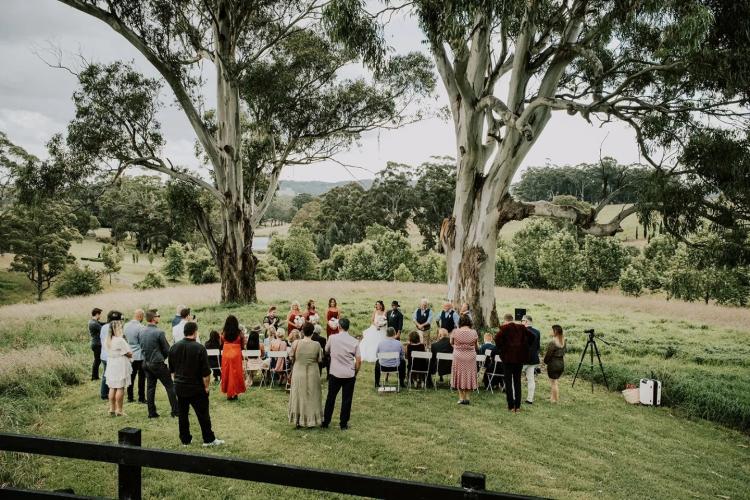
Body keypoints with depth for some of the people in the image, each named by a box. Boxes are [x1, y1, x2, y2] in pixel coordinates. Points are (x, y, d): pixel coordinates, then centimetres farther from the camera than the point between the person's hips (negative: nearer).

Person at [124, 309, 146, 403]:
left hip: (129, 355, 6)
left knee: (131, 377, 12)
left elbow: (124, 339, 12)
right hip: (140, 356, -6)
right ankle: (141, 398, 5)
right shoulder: (140, 327, -17)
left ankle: (130, 397, 16)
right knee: (141, 378, 2)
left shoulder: (125, 326, 3)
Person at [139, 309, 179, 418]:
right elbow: (167, 349, -10)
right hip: (158, 363, -6)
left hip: (146, 363, 7)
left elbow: (141, 347, 12)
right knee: (170, 386, 2)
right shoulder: (159, 332, -17)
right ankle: (175, 410, 3)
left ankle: (152, 412, 13)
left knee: (150, 387, 11)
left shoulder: (142, 332, 2)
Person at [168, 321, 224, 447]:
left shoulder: (174, 347, 1)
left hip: (180, 387, 5)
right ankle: (209, 439, 10)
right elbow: (206, 372, -15)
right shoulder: (199, 348, -17)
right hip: (196, 387, -5)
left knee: (182, 414, 12)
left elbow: (172, 369, 12)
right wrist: (207, 386, -4)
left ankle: (185, 440, 18)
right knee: (203, 415, 4)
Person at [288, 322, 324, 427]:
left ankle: (298, 421, 22)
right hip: (312, 374, -1)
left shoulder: (297, 343, -14)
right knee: (312, 398, 14)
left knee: (299, 397, 15)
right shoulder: (316, 345, -15)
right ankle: (311, 421, 20)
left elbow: (292, 357, -3)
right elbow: (319, 360, -7)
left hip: (298, 374, 1)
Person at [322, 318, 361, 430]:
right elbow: (359, 361, -4)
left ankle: (326, 422, 19)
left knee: (330, 399, 12)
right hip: (349, 375, 0)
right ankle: (343, 424, 13)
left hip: (334, 374, 0)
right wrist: (356, 373, 9)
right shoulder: (354, 341, -4)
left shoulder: (332, 338, -5)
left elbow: (326, 351, 13)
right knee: (346, 400, 8)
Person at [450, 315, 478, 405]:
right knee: (469, 376, 10)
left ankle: (461, 398, 6)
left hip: (459, 356, -1)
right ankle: (467, 397, 10)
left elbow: (451, 343, 5)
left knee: (459, 375, 8)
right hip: (471, 356, 1)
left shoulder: (455, 332, -8)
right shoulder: (473, 332, -5)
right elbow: (475, 345, 5)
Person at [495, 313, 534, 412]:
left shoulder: (504, 328, -8)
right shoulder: (521, 328, 5)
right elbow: (531, 336, 4)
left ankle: (511, 406, 4)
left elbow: (497, 338, -23)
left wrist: (500, 347, -7)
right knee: (517, 381, 13)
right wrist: (524, 347, 10)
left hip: (508, 357, -4)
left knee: (508, 382, 4)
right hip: (520, 357, 4)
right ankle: (518, 406, 14)